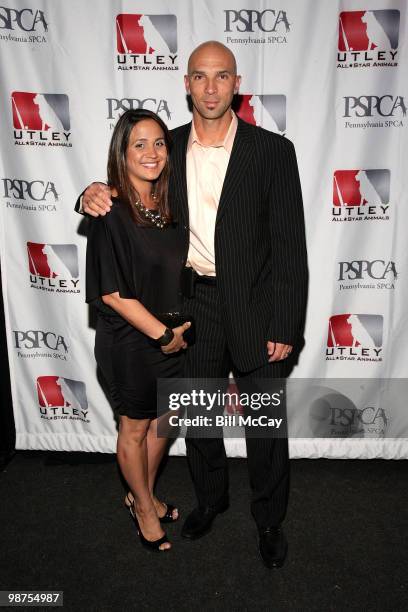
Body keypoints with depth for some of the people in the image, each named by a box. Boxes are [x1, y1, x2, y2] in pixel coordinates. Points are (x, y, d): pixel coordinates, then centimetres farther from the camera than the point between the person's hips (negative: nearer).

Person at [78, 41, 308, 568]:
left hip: (254, 307, -3)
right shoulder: (169, 147, 2)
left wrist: (284, 327, -13)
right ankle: (210, 497, 46)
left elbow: (289, 246, -9)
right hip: (192, 305, 3)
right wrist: (96, 194, -9)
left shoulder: (272, 150, -8)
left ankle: (269, 518, 38)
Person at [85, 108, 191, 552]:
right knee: (135, 428, 14)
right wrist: (162, 334, -16)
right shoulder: (111, 213, -19)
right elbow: (111, 293, -20)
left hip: (171, 337, 7)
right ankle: (144, 507, 38)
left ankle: (143, 496, 44)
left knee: (161, 420, 20)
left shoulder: (165, 204, 2)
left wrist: (175, 332, 6)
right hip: (131, 341, -7)